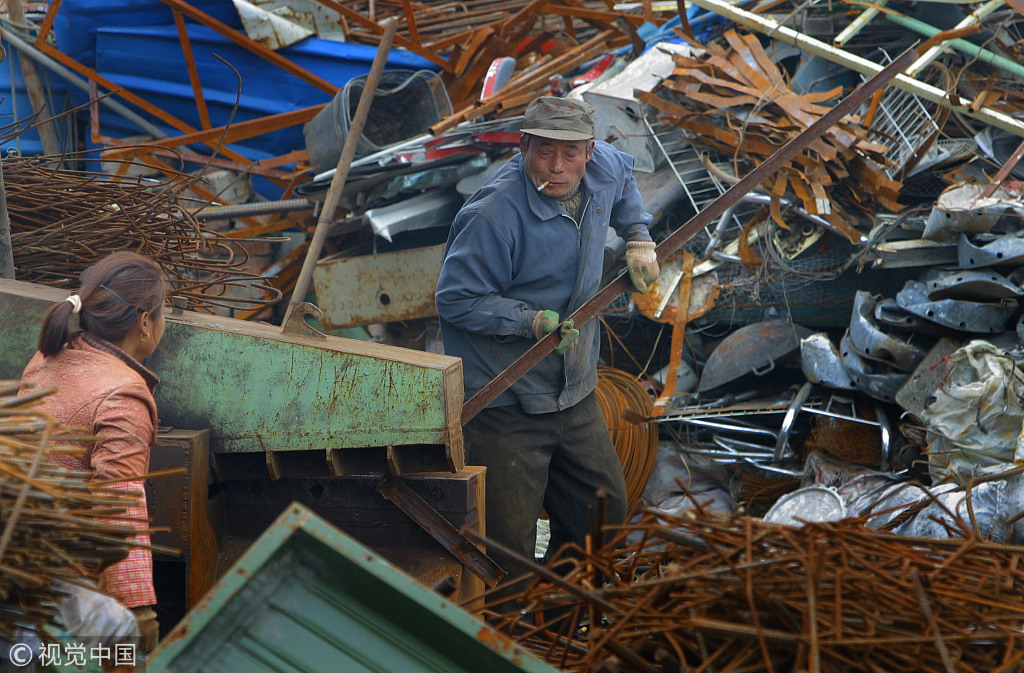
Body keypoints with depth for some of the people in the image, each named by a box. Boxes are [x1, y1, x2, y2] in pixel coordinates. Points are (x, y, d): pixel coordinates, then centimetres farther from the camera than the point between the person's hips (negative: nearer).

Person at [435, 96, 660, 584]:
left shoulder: (603, 169, 0)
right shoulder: (494, 215, -25)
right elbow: (455, 300, -20)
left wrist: (637, 238, 17)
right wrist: (532, 322, -26)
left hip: (576, 396, 8)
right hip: (504, 407, -8)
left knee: (606, 509, 19)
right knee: (509, 551, -5)